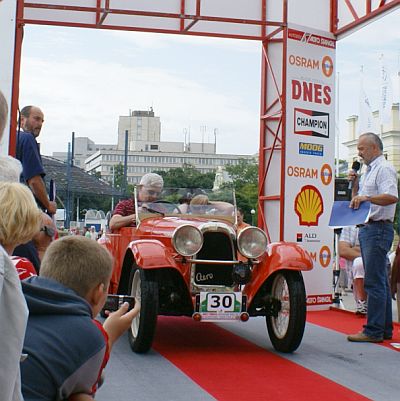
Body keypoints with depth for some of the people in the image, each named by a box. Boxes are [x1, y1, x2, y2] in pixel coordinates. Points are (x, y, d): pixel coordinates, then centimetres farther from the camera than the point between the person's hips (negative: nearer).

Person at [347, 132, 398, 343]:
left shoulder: (384, 169, -9)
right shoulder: (369, 171, 21)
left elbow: (392, 197, -24)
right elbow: (357, 199, 25)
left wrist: (367, 198, -33)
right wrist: (355, 184, 11)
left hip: (378, 229, -10)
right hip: (367, 230, 10)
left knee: (374, 282, -10)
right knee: (380, 282, 12)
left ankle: (374, 331, -7)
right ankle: (385, 329, 18)